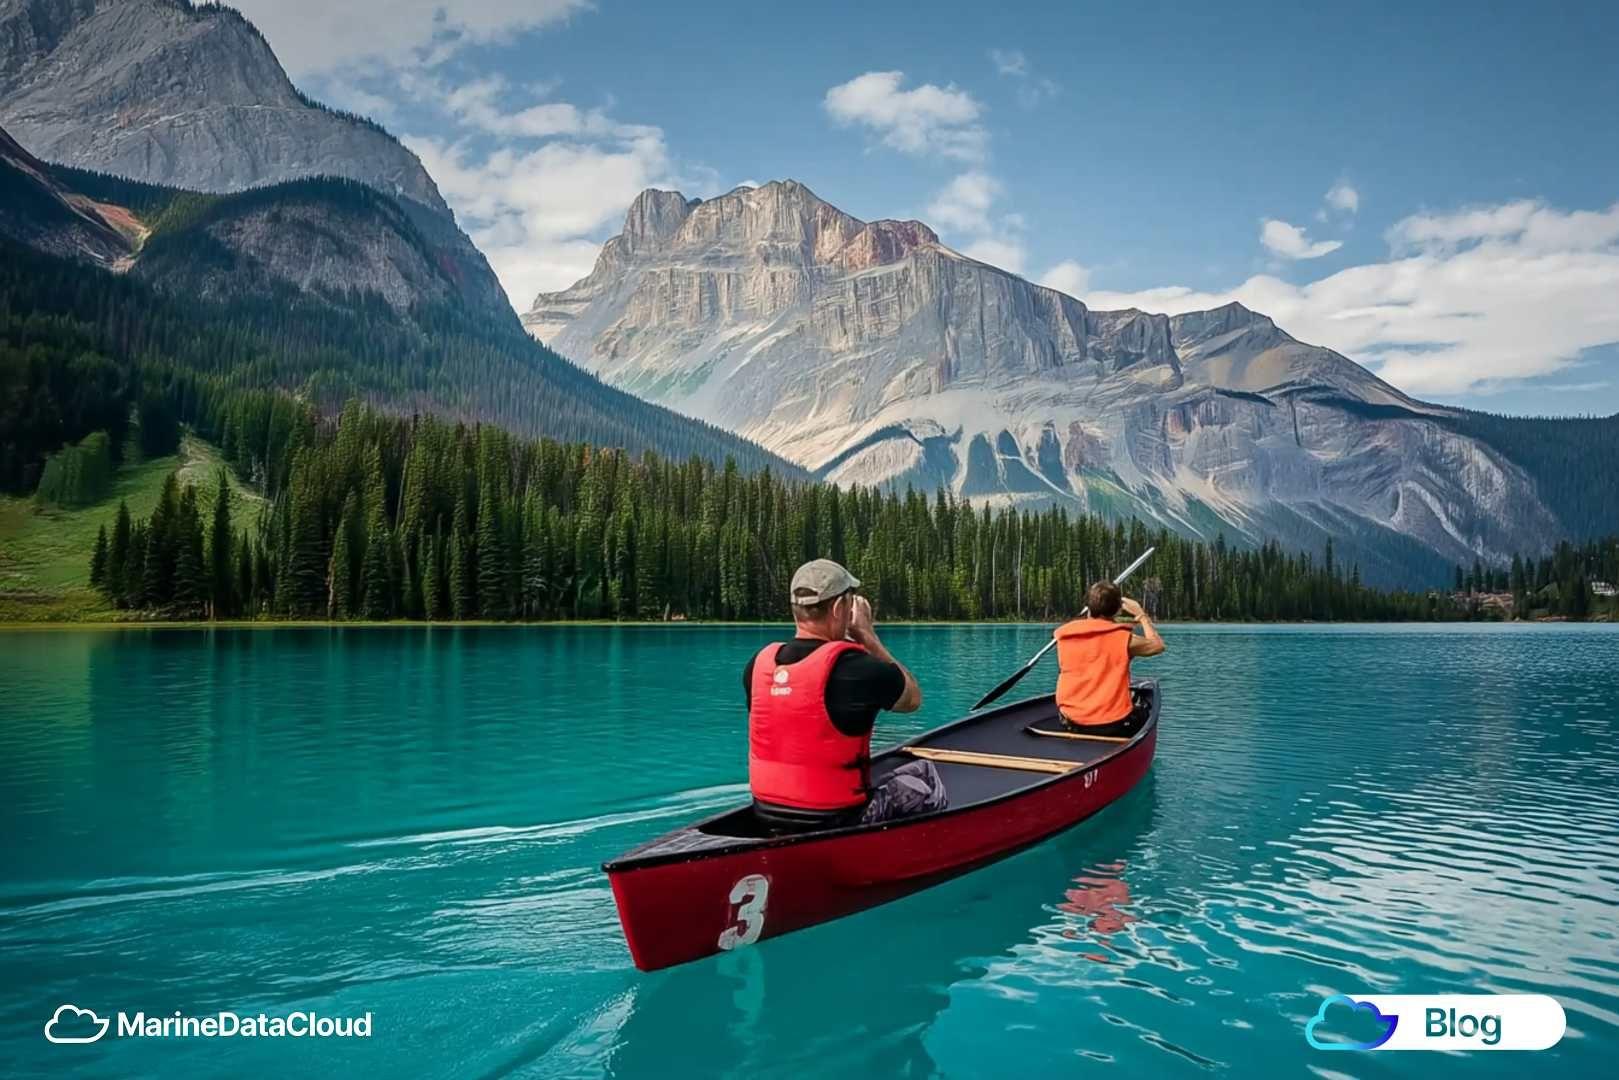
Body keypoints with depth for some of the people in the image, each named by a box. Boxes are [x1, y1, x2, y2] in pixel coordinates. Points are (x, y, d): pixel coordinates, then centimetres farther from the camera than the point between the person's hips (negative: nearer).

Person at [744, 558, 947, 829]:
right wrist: (868, 635, 0)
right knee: (924, 775, 18)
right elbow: (913, 698, -2)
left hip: (767, 813, 7)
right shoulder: (854, 667, -22)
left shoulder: (758, 664, -4)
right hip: (834, 820, -6)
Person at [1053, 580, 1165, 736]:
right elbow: (1157, 645, 7)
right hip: (1112, 725, -4)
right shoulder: (1123, 638, -11)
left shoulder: (1064, 635, -2)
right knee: (1144, 715, 28)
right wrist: (1141, 615, 19)